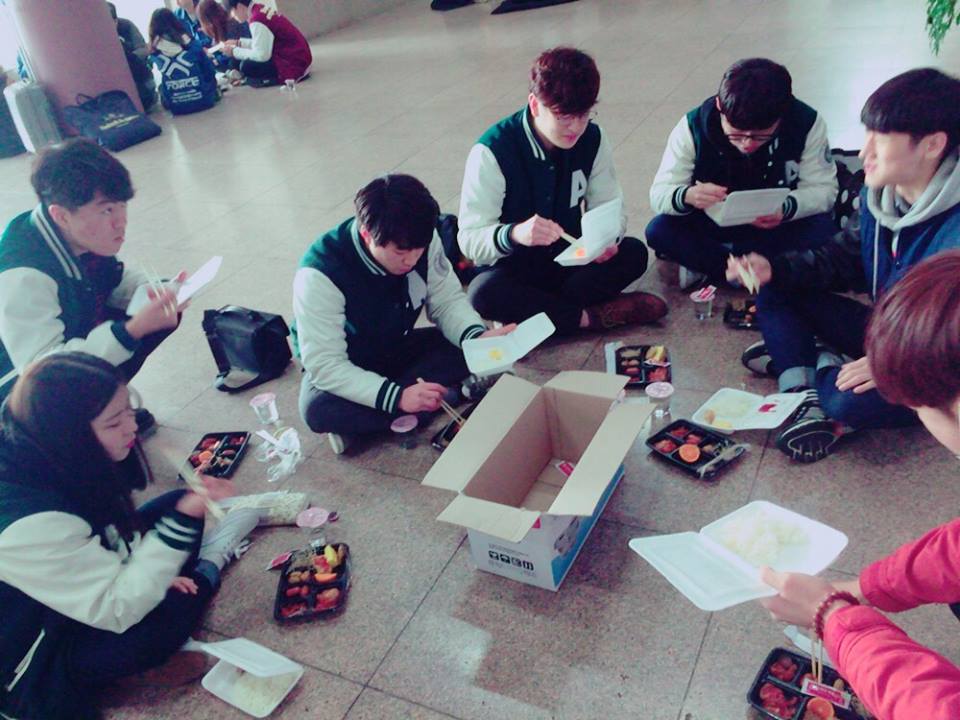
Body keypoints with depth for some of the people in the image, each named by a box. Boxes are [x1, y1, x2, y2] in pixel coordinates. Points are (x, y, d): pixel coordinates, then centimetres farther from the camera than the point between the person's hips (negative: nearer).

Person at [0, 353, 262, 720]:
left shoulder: (52, 460, -15)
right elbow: (119, 610, -34)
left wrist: (150, 568, -5)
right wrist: (185, 517, -40)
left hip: (84, 585, 7)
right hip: (35, 662, -7)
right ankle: (206, 573, 4)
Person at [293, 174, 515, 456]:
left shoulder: (422, 240, -20)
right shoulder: (319, 274, -32)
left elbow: (447, 302, -10)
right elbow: (323, 364, -32)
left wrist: (478, 337, -31)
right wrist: (397, 396, -43)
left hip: (398, 348, 5)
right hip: (341, 366, -4)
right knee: (317, 408, -36)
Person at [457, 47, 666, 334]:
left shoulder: (593, 139, -7)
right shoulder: (493, 151, -21)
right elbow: (470, 239, -24)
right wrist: (514, 234, -47)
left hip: (569, 257, 4)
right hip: (512, 266, -4)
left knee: (634, 253, -21)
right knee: (484, 292, -37)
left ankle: (529, 310, -22)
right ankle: (591, 316, -23)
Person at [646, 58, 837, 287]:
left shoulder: (807, 123, -19)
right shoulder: (693, 126, -20)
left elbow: (824, 188, -14)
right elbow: (659, 194, -19)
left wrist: (787, 208, -37)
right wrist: (687, 196, -44)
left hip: (777, 226, 0)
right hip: (714, 224, 0)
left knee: (823, 229, -31)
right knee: (658, 230, -26)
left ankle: (704, 262, -21)